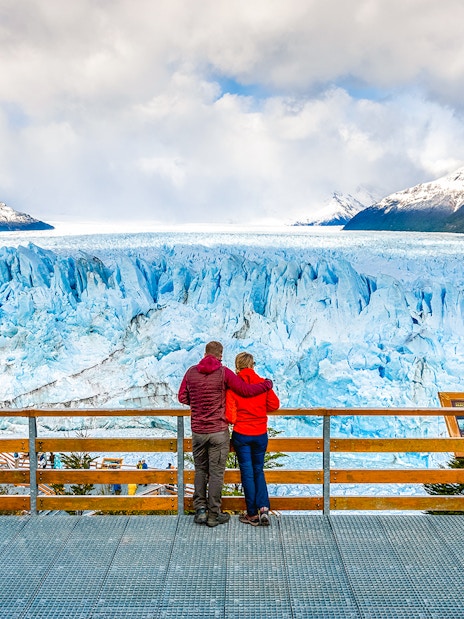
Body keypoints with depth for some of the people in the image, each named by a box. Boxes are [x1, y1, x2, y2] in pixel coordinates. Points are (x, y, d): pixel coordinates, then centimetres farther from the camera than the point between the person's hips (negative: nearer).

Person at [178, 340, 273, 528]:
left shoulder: (191, 371, 1)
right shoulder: (223, 372, -9)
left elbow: (182, 397, 8)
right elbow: (246, 390, -9)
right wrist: (268, 384, 6)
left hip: (197, 431, 3)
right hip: (218, 431, -3)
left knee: (200, 470, 18)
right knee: (216, 473, 5)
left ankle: (200, 509, 14)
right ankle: (214, 515, 12)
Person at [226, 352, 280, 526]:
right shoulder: (263, 383, -6)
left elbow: (230, 416, -14)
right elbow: (274, 404, 0)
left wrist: (236, 419, 7)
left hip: (241, 435, -2)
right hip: (260, 434, 2)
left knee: (247, 473, 8)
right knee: (259, 471, 17)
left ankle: (252, 514, 14)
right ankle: (263, 508, 3)